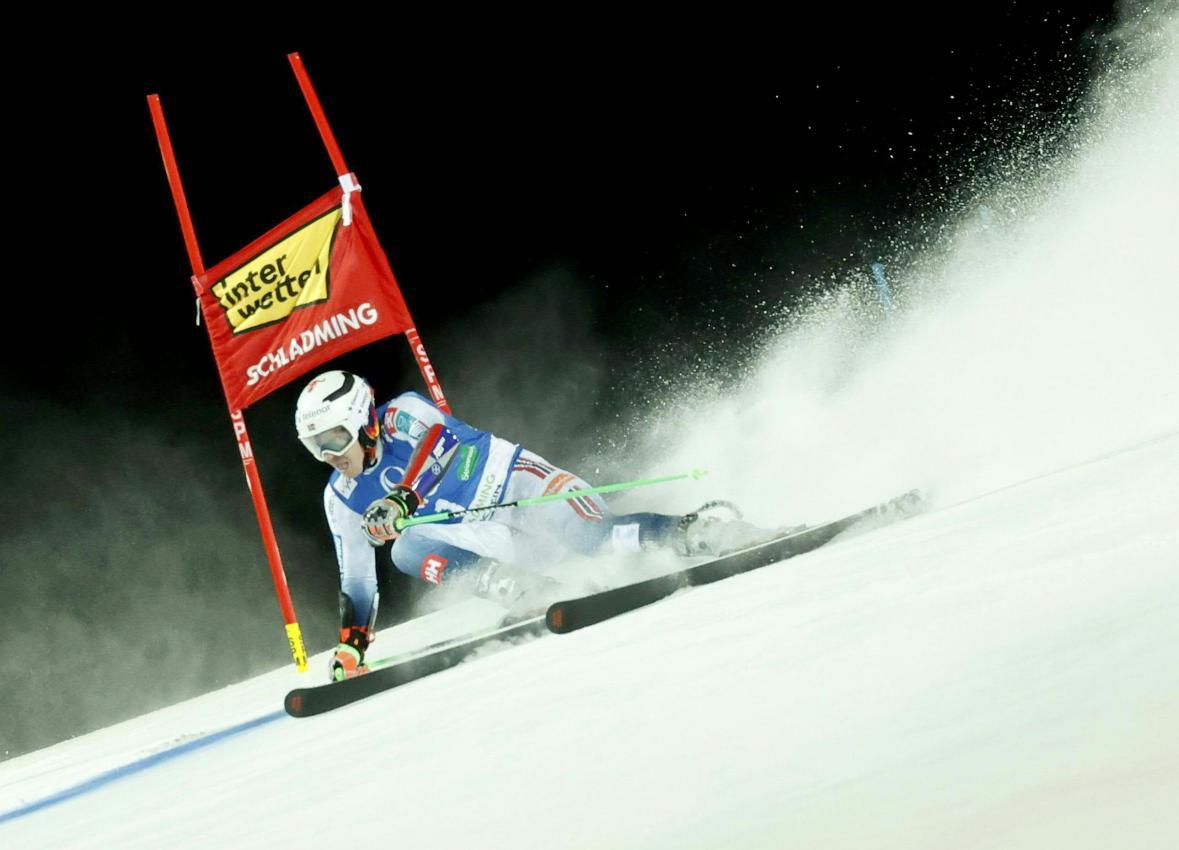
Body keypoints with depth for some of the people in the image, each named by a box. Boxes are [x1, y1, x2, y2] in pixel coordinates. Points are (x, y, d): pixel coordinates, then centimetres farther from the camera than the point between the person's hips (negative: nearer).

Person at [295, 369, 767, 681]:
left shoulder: (402, 413, -9)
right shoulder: (343, 499, 8)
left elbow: (436, 436, -31)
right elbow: (356, 582, 13)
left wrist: (402, 497, -45)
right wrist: (349, 650, 3)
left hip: (520, 487, -6)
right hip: (496, 547, 6)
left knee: (597, 536, -32)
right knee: (409, 551, -19)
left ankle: (696, 531, -21)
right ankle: (507, 584, -25)